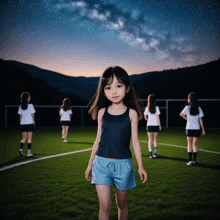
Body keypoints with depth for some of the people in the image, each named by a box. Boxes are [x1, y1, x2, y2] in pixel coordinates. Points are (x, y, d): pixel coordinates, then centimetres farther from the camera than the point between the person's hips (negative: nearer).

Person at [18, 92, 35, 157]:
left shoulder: (21, 106, 5)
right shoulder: (30, 105, -7)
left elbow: (20, 116, 8)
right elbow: (32, 115, -4)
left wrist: (21, 124, 14)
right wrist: (33, 122, 11)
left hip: (23, 124, 4)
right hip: (30, 123, -4)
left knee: (24, 138, 13)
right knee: (29, 139, 2)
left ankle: (21, 148, -10)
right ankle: (29, 153, 2)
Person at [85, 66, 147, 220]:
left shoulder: (131, 113, -1)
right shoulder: (102, 112, 4)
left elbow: (135, 141, 1)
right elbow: (98, 139, 10)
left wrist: (141, 166, -1)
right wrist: (90, 164, 14)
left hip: (123, 164, -1)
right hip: (101, 162, 1)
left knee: (121, 203, 13)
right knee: (104, 206, -4)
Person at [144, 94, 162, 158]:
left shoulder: (147, 108, -1)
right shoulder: (156, 107, -5)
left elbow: (145, 116, 1)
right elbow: (158, 117, -5)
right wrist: (160, 125, 0)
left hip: (149, 125, 1)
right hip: (156, 125, -1)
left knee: (150, 139, 4)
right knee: (155, 139, 8)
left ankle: (150, 154, 0)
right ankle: (155, 153, 9)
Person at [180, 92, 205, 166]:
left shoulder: (187, 107, -6)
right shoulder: (199, 108, 0)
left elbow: (181, 114, -1)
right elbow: (200, 119, 0)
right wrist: (203, 129, 4)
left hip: (189, 129, -2)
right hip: (197, 129, 2)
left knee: (189, 144, 5)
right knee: (195, 144, 8)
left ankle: (190, 161, 3)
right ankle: (194, 160, 8)